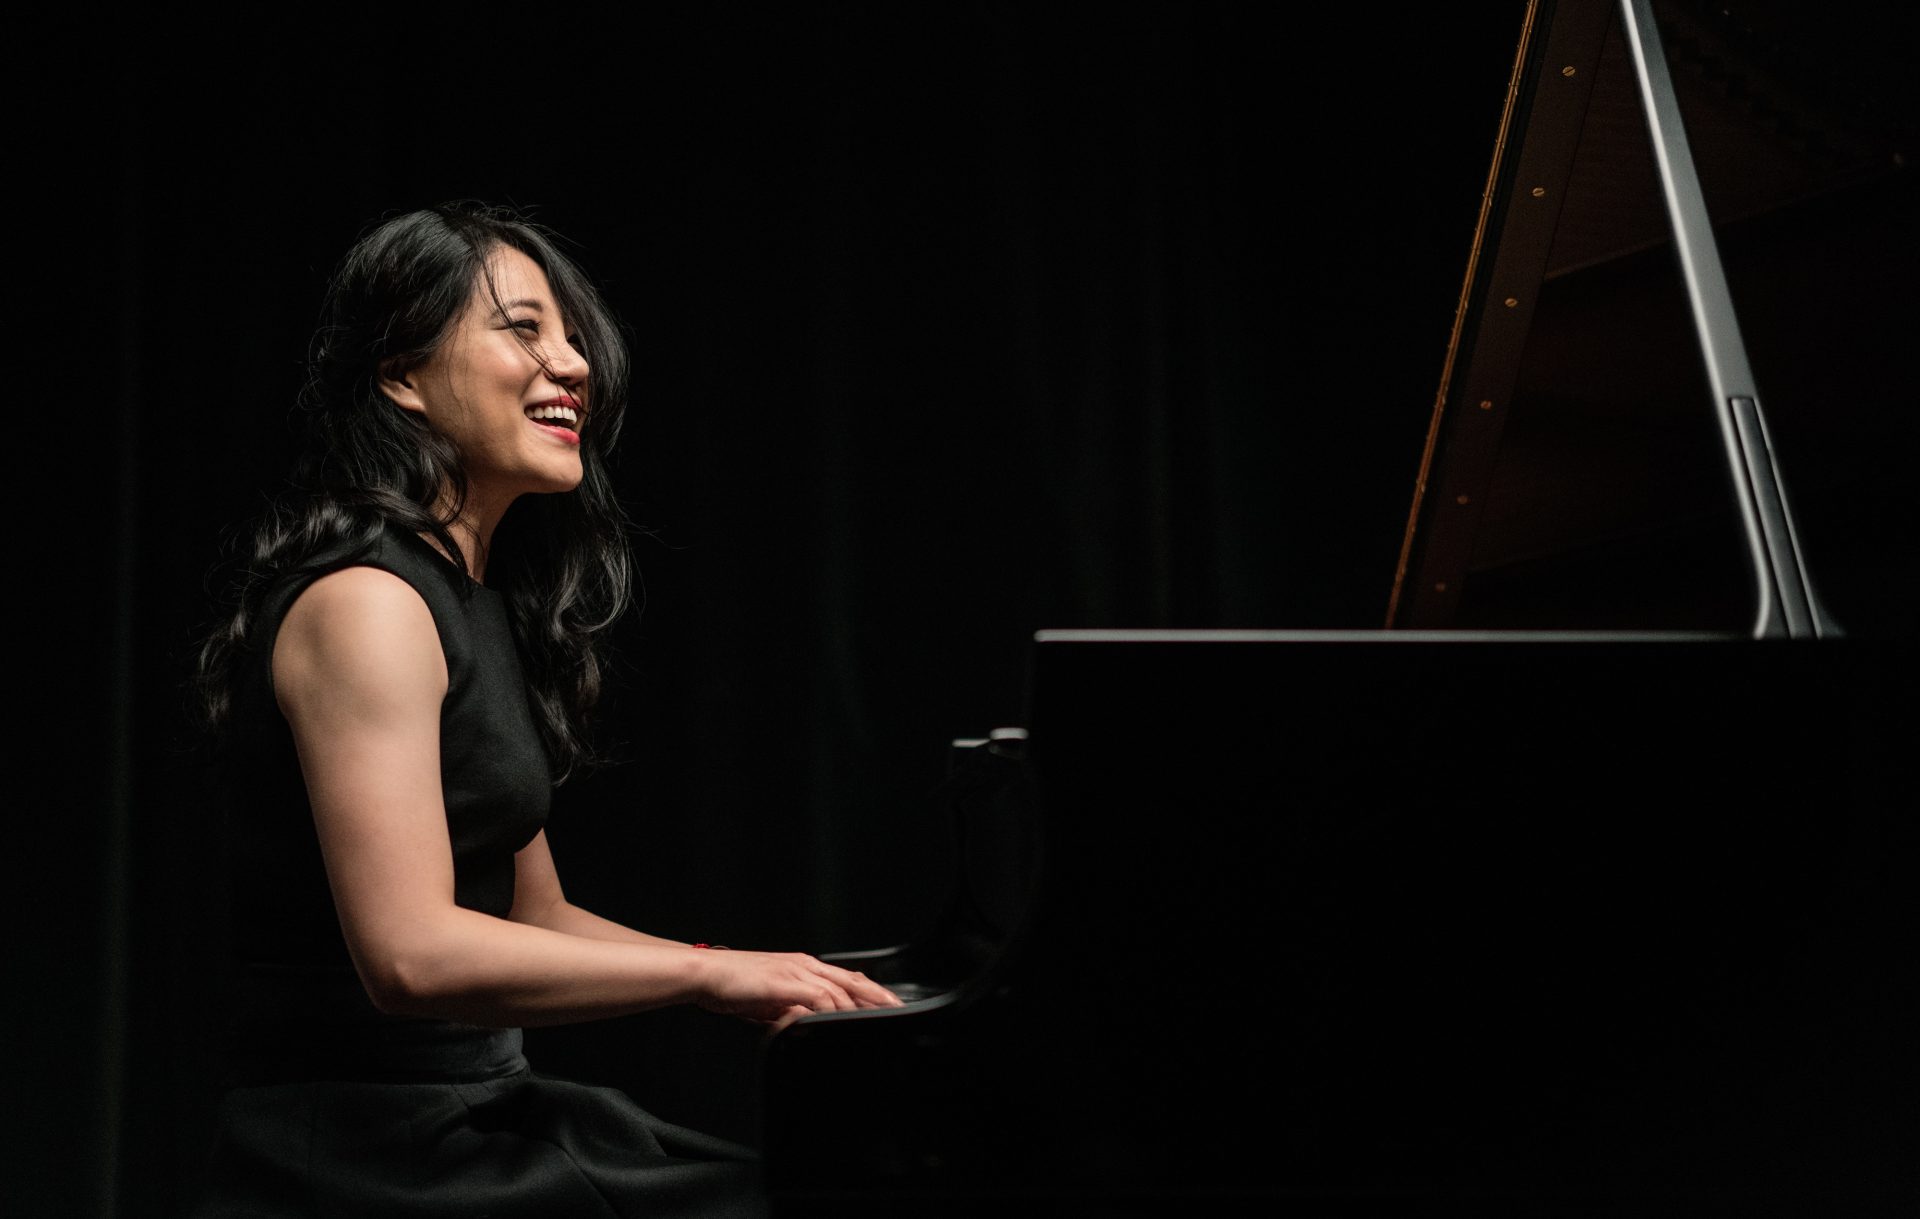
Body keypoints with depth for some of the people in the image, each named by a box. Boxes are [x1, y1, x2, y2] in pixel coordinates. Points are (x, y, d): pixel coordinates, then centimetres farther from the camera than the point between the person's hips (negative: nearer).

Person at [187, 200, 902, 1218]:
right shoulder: (367, 601, -14)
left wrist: (765, 981, 9)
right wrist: (711, 973, -19)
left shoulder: (480, 601, 16)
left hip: (470, 1120, 9)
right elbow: (412, 955, -24)